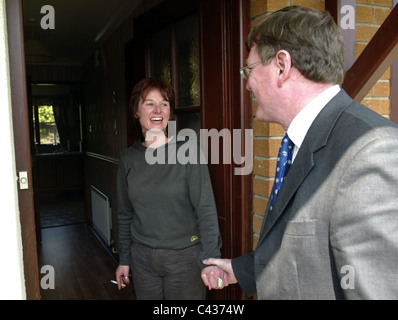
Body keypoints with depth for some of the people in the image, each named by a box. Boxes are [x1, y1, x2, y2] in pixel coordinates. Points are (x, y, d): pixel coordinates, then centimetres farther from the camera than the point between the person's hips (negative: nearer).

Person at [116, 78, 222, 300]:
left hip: (184, 257, -3)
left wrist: (210, 260, -26)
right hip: (142, 258, 4)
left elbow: (206, 210, -16)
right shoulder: (129, 159, 2)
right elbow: (126, 214, 10)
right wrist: (124, 260, 12)